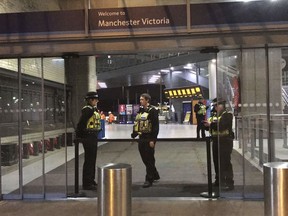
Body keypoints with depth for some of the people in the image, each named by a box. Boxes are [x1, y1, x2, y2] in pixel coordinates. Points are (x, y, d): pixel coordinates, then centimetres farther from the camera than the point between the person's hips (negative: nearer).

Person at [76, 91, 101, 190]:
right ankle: (87, 184, 5)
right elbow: (81, 123, -22)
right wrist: (79, 136, -17)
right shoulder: (87, 110, -16)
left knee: (92, 160, 17)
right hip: (88, 137, -10)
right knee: (89, 161, -3)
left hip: (93, 137, 10)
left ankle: (91, 180, 28)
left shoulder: (94, 109, 15)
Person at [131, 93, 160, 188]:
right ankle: (155, 175, 31)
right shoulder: (140, 110, 13)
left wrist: (153, 139, -20)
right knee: (145, 159, 15)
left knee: (149, 159, -1)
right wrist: (134, 134, 11)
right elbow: (136, 124, 19)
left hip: (149, 139, -8)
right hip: (141, 138, 8)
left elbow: (156, 126, -16)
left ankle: (149, 180, 7)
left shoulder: (152, 111, -11)